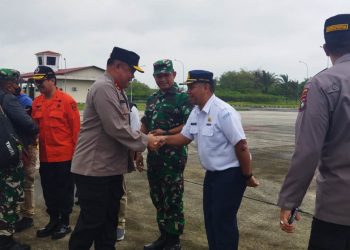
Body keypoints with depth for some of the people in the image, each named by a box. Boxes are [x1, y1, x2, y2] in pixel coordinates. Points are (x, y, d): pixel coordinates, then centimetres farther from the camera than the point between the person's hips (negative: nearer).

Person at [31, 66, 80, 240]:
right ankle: (53, 221, 31)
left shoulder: (67, 100, -10)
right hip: (44, 156, 5)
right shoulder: (36, 102, 6)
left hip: (64, 155, -5)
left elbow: (76, 127, -9)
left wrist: (76, 152, -9)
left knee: (64, 191, 8)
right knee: (49, 191, 15)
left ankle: (65, 223, 22)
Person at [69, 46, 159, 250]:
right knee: (92, 221, 1)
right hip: (94, 168, -10)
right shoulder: (103, 88, -18)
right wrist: (145, 141, -12)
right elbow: (117, 128, -23)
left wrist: (144, 138, 7)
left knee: (110, 219, 18)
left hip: (112, 167, 10)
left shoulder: (117, 90, 14)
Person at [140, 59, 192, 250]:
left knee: (172, 200, 1)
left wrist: (165, 134, -20)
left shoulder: (183, 97, -7)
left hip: (173, 157, -7)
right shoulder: (152, 99, 14)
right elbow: (145, 126, 18)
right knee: (157, 199, 15)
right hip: (154, 157, 7)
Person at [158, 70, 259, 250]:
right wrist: (166, 139, -7)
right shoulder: (196, 112, 3)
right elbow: (185, 137, 11)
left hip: (230, 174, -8)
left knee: (223, 221, 1)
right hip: (212, 173, 9)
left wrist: (248, 176, -16)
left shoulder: (223, 112, -23)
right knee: (210, 218, 18)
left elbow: (241, 146, -22)